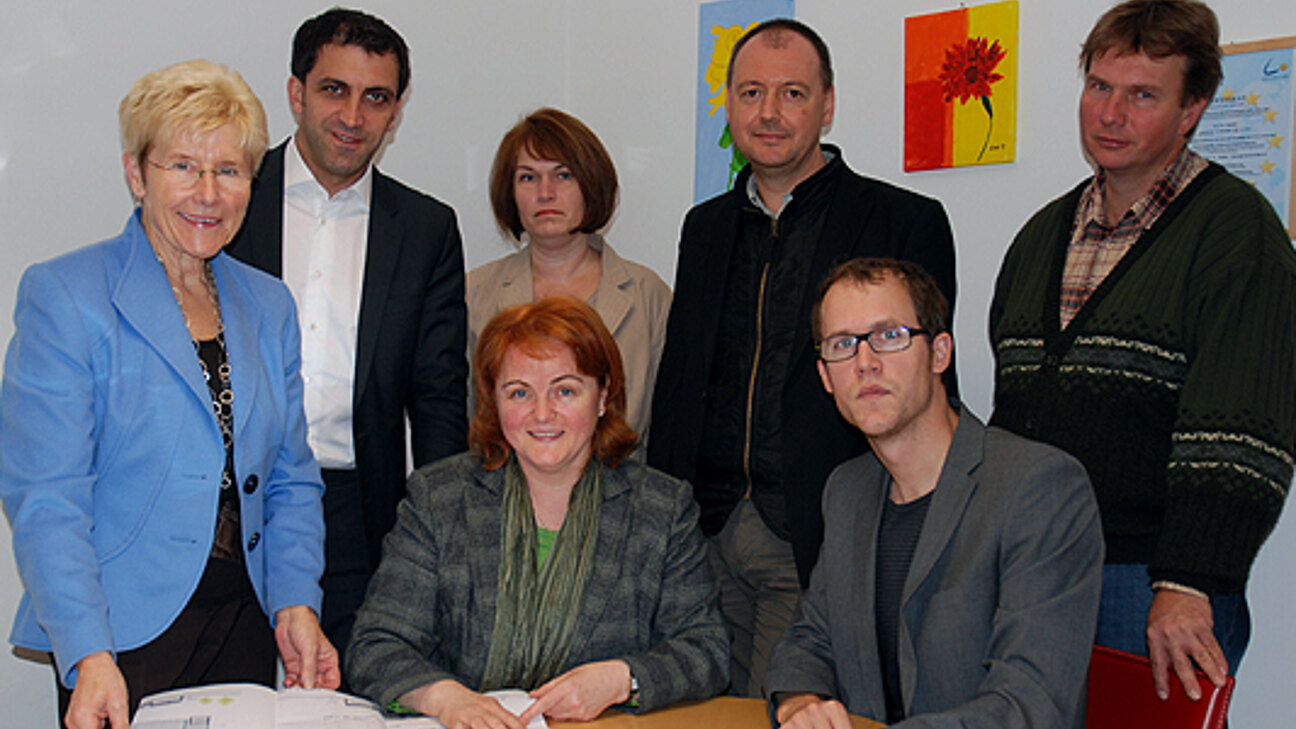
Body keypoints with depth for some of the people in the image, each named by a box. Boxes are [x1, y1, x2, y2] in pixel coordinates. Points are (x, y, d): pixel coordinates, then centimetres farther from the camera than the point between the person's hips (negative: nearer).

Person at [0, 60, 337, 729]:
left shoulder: (268, 306, 8)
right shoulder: (63, 296, -8)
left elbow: (291, 480, 11)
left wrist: (296, 602, -4)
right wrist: (89, 656, -23)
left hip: (246, 624, 5)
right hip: (125, 634, -4)